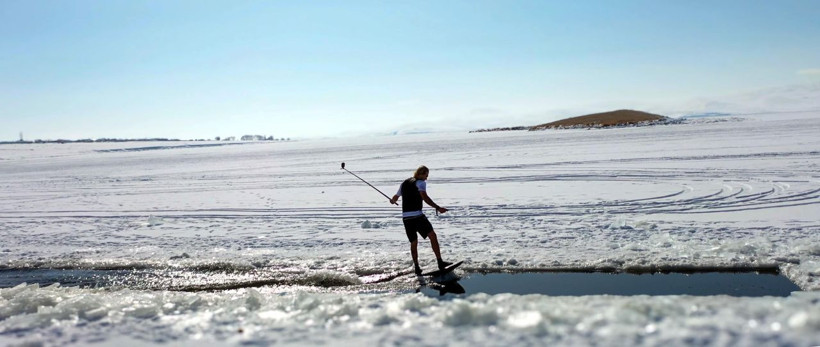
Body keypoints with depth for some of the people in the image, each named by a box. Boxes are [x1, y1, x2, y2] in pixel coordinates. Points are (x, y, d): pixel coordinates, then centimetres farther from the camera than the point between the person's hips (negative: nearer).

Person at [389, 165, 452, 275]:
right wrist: (438, 208, -23)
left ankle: (417, 267, 13)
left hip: (405, 217, 7)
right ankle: (440, 262, -11)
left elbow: (395, 198, 32)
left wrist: (393, 201, 56)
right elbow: (425, 197, -17)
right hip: (417, 215, -7)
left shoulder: (404, 183, 20)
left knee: (413, 243, 14)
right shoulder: (421, 182, 0)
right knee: (432, 236, -4)